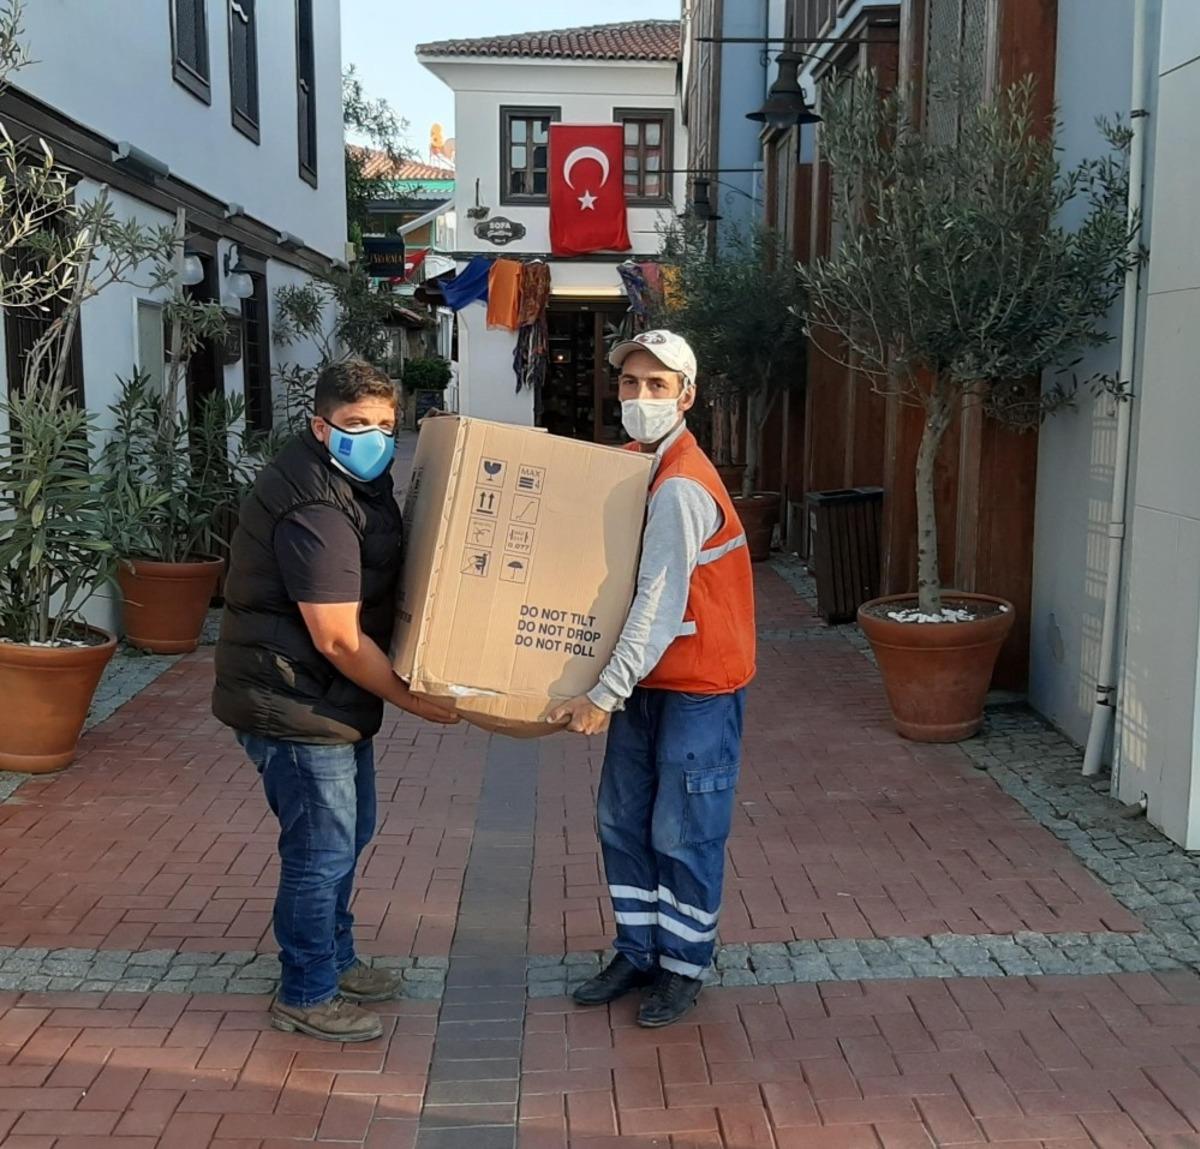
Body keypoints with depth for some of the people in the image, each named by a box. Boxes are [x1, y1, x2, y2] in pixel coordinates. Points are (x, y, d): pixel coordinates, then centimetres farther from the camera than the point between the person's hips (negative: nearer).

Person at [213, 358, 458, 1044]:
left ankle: (335, 960, 39)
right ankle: (306, 996, 20)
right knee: (322, 852, 1)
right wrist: (412, 699, -16)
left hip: (334, 699, 11)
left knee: (351, 831, 21)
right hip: (294, 705, -10)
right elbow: (338, 639, -26)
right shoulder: (313, 507, -26)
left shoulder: (357, 477, 7)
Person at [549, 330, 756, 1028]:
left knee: (684, 833, 3)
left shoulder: (680, 488, -22)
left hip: (699, 685, -9)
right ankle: (639, 952, 29)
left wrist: (604, 695, -26)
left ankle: (685, 968, 20)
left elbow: (661, 605, -26)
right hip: (647, 680, 9)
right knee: (623, 820, 14)